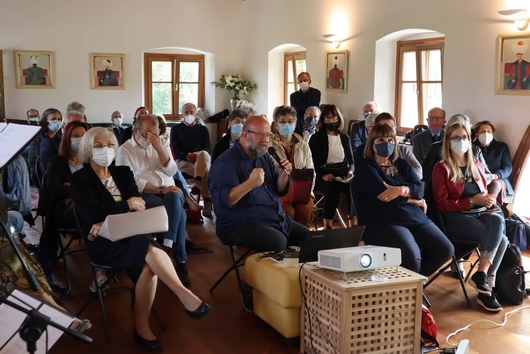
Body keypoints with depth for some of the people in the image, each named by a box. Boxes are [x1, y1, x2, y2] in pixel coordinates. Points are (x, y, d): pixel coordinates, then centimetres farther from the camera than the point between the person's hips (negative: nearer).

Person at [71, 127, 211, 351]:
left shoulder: (123, 173, 16)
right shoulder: (80, 179, 3)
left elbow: (138, 206, 3)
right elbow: (92, 213, -12)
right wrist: (126, 205, -6)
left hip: (130, 235, 4)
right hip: (102, 242, -4)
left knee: (148, 266, -29)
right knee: (151, 249, -33)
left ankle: (142, 327, -17)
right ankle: (185, 296, -31)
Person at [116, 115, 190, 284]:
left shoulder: (162, 145, 16)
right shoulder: (124, 150, 2)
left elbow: (171, 171, 3)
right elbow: (131, 182, -10)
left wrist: (159, 149, -9)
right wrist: (160, 189, -16)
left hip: (170, 191, 4)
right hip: (145, 195, -4)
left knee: (174, 198, -36)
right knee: (179, 213, -32)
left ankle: (168, 245, -32)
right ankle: (181, 261, -26)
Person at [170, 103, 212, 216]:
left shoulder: (203, 129, 21)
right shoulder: (176, 129, 16)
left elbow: (208, 149, 7)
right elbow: (175, 150, 3)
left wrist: (198, 154, -18)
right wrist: (187, 157, -19)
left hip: (202, 160, 2)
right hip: (183, 161, -2)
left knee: (203, 154, -39)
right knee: (205, 170, -36)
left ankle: (197, 182, -55)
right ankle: (207, 202, -45)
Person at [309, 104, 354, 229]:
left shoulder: (345, 138, 16)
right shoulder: (316, 138, 5)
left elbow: (351, 161, 14)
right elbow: (313, 163, -3)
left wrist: (350, 172, -10)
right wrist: (324, 175, -23)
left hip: (341, 176, 3)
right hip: (322, 177, -3)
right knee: (333, 188, -37)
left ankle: (354, 225, -24)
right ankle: (328, 227, -33)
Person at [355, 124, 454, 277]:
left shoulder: (402, 164, 21)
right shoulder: (364, 166, 3)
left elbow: (419, 188, 4)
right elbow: (381, 194, -12)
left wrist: (401, 190, -19)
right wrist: (414, 201, -2)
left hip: (415, 218, 7)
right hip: (382, 222, -6)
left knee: (445, 250, -13)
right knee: (411, 257, -31)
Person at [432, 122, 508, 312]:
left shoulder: (476, 165, 19)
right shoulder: (442, 168, 1)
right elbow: (442, 204, -6)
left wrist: (489, 200, 2)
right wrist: (472, 201, -15)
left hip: (480, 213, 5)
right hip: (457, 217, -5)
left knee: (497, 220, -30)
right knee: (500, 239, -27)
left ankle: (482, 275, -25)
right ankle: (488, 285, -19)